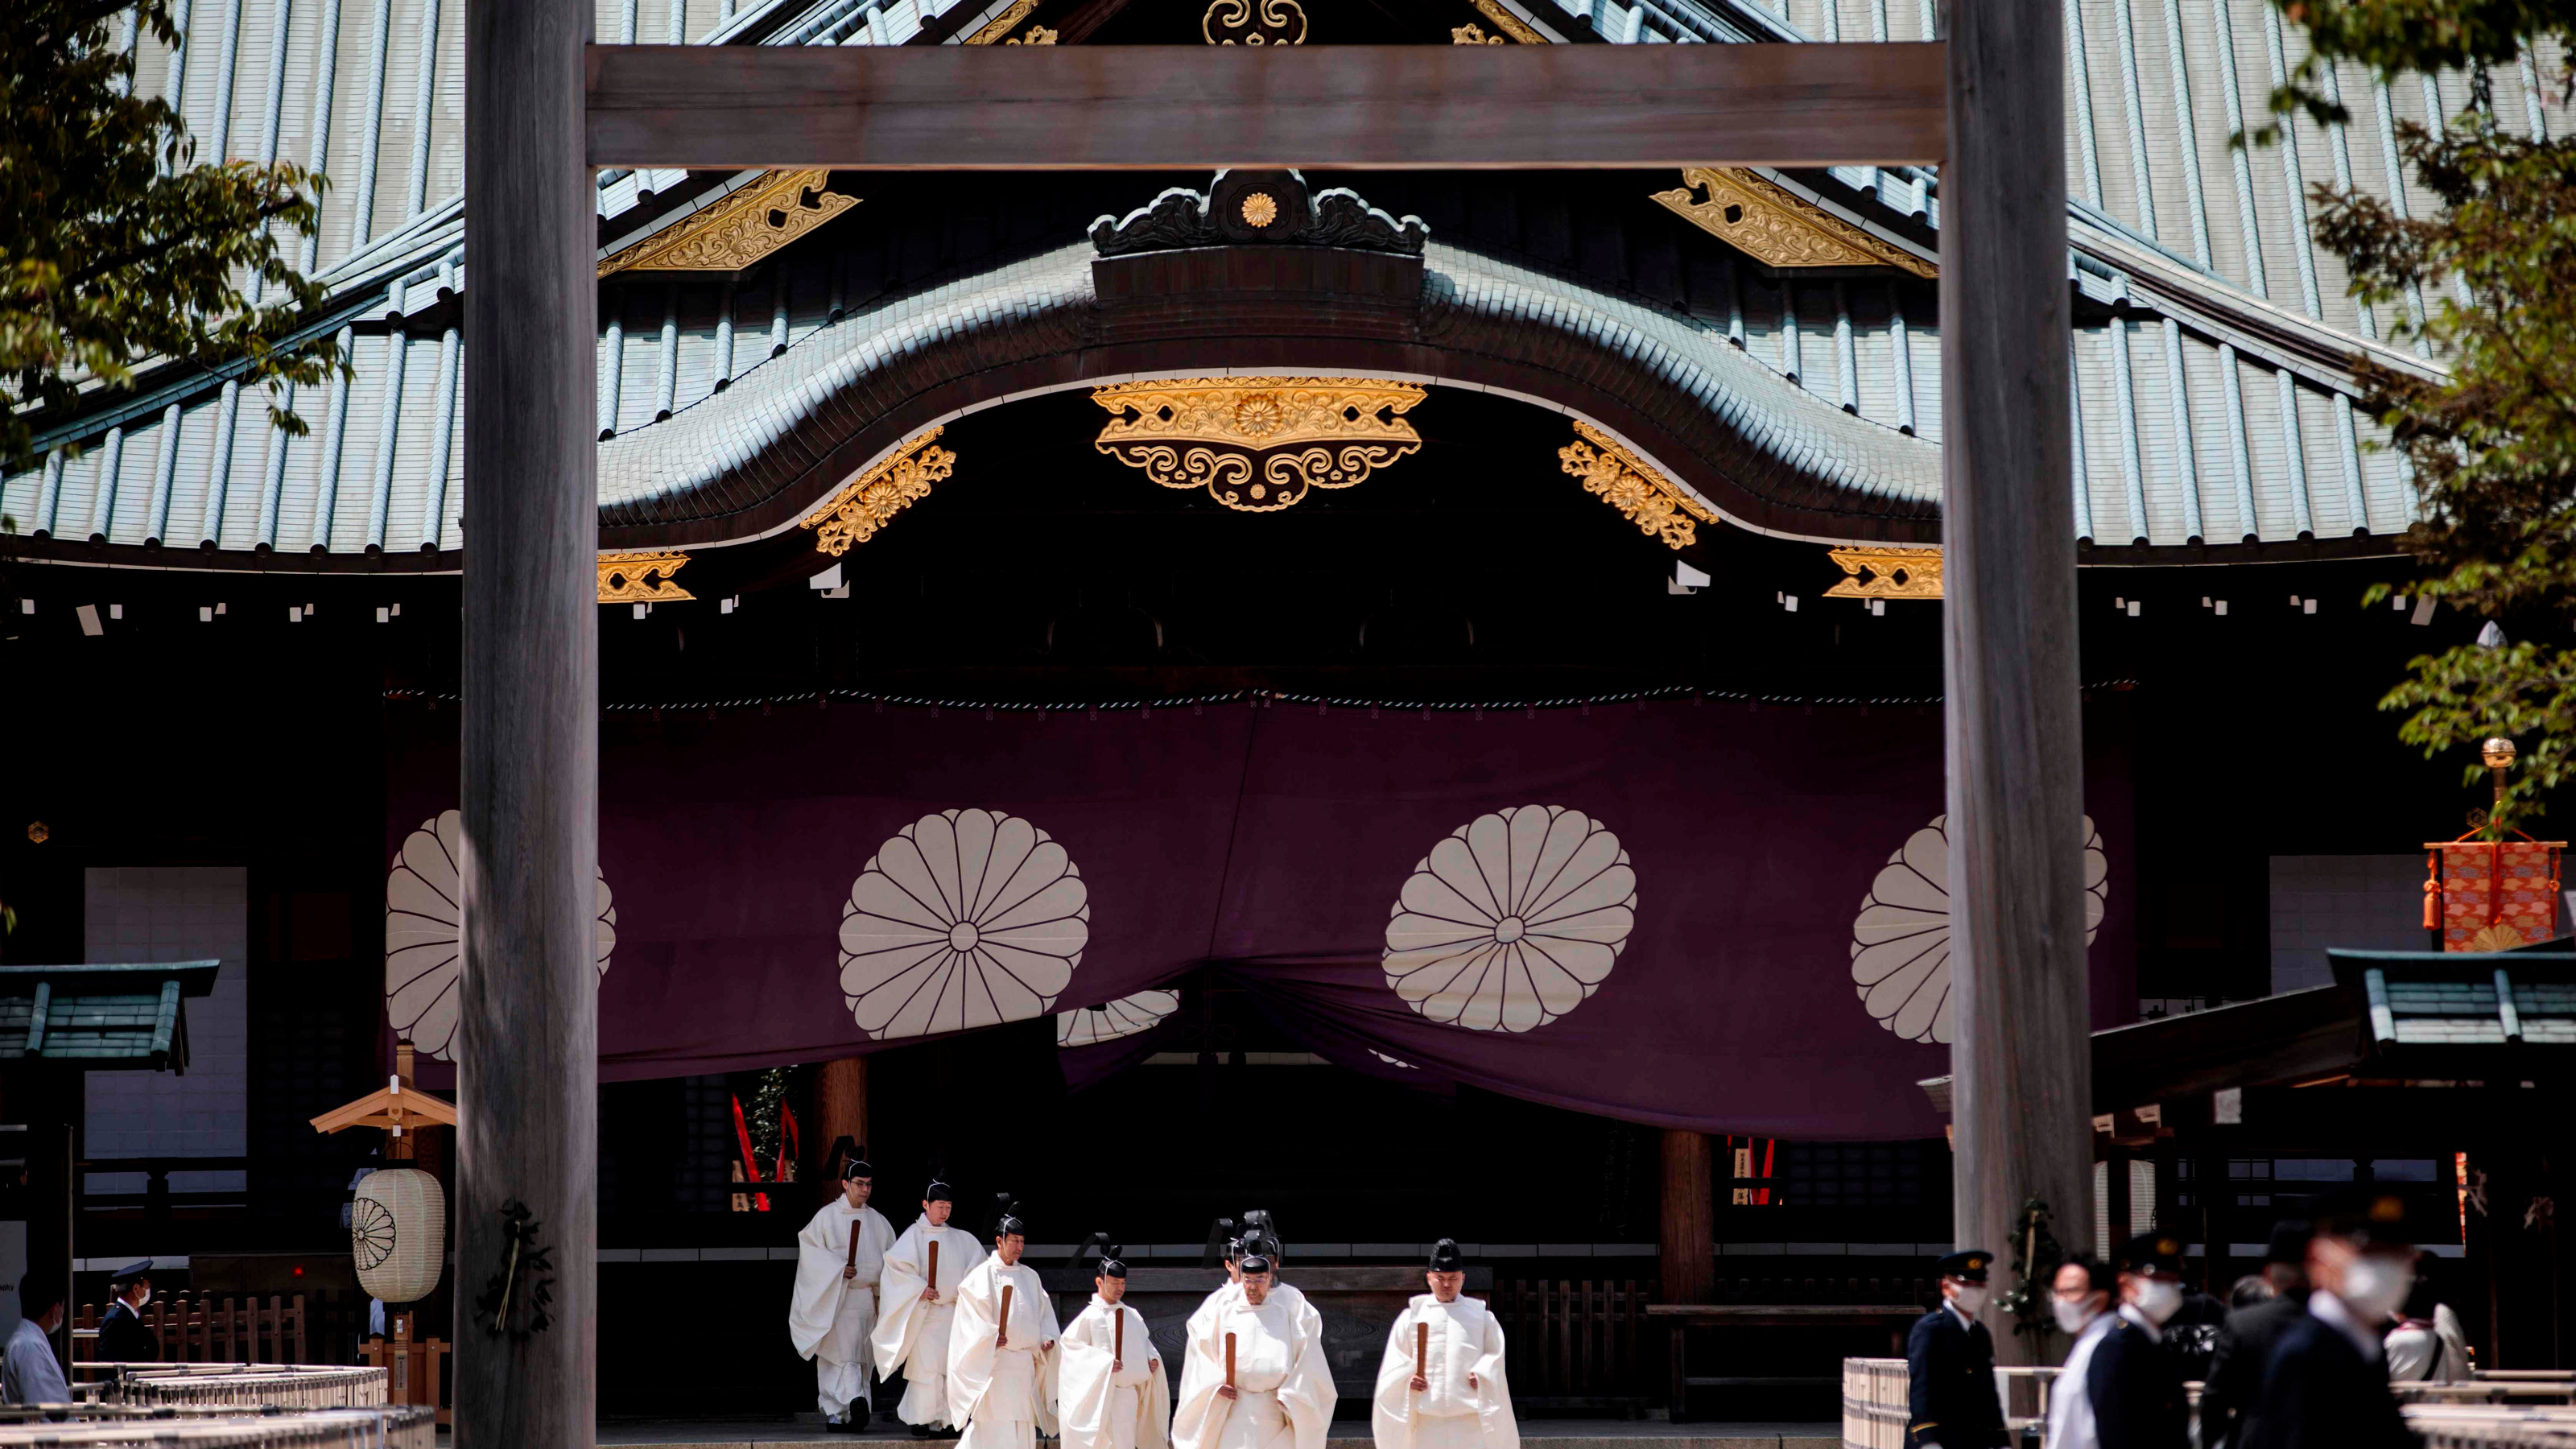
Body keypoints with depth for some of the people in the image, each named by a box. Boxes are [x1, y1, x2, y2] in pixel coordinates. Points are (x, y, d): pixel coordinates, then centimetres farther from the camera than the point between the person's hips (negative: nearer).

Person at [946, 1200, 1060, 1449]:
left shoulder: (1029, 1277, 14)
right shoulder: (982, 1275, -4)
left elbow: (1044, 1312, 17)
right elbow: (969, 1315, -9)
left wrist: (1048, 1337, 1)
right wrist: (989, 1337, -20)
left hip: (1025, 1361, 6)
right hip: (993, 1361, -6)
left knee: (1024, 1428, 6)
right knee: (996, 1426, -11)